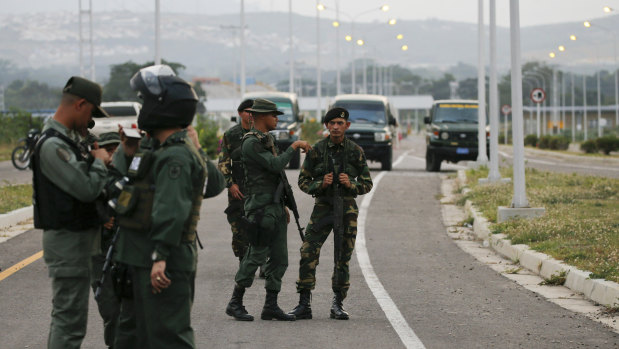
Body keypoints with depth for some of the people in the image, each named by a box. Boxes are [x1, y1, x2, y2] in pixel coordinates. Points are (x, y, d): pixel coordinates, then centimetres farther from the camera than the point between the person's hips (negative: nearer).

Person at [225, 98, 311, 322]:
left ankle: (271, 306, 10)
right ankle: (235, 303, 1)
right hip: (260, 208, -10)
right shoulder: (251, 143, -13)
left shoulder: (267, 140, 18)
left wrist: (282, 206, 23)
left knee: (279, 258, 6)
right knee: (256, 255, -8)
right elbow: (275, 165, -22)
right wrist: (294, 146, -11)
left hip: (275, 207, 10)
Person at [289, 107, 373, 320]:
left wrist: (350, 184, -14)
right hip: (322, 207, 0)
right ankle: (304, 305, -6)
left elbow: (367, 184, 7)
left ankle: (338, 305, 14)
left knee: (343, 258, 4)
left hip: (347, 209, 0)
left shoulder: (356, 151, 2)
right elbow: (303, 181, 4)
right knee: (308, 253, -10)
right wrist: (321, 184, -14)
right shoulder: (316, 150, 0)